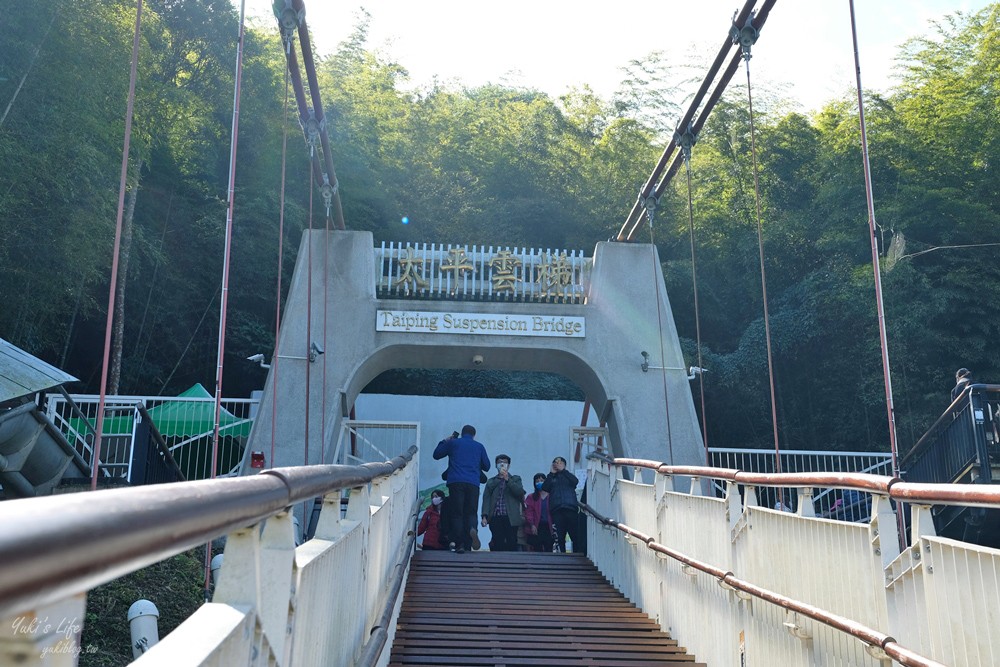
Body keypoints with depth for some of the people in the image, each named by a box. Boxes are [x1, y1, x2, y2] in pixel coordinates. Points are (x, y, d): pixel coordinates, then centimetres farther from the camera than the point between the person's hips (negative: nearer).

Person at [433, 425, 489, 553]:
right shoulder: (479, 446, 18)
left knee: (457, 513, 1)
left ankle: (459, 544, -10)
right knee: (470, 512, 5)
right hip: (473, 483, 1)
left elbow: (436, 455, 23)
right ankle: (471, 528, -28)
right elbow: (486, 466, 22)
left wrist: (445, 441, 34)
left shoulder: (452, 443, 13)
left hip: (455, 481, -1)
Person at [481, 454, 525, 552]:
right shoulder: (491, 481, 21)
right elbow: (486, 499, 10)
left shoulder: (515, 479, 18)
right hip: (495, 518, 1)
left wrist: (507, 479, -7)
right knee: (497, 545, -6)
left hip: (510, 518, -1)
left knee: (511, 545, -7)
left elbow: (520, 492, -1)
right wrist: (485, 516, -4)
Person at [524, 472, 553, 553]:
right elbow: (528, 512, 3)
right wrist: (532, 525, -10)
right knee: (537, 550, -3)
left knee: (549, 550, -5)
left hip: (548, 527, 0)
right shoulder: (531, 497, 12)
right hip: (536, 528, 0)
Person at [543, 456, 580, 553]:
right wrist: (551, 473, 4)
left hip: (570, 509, -1)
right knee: (559, 537, -5)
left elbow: (575, 481, -2)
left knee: (575, 535, -8)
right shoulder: (551, 478, 23)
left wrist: (563, 470, -1)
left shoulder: (568, 476, 21)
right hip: (556, 510, 1)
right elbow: (544, 488, 3)